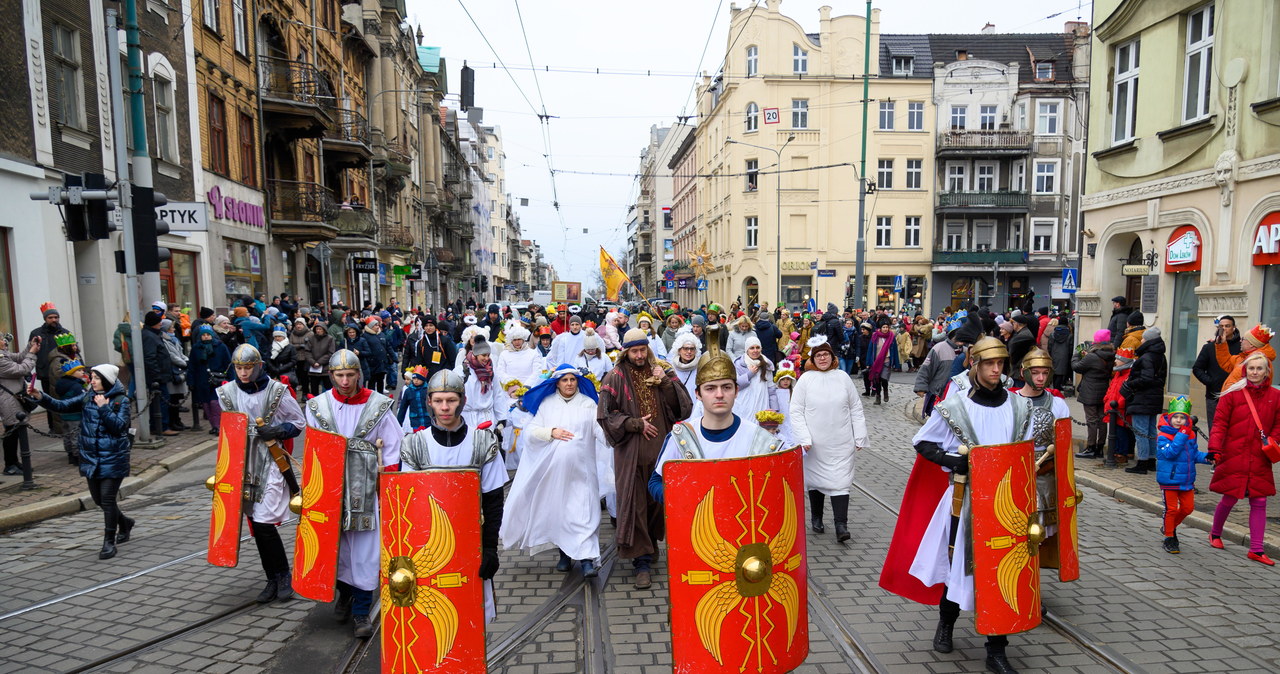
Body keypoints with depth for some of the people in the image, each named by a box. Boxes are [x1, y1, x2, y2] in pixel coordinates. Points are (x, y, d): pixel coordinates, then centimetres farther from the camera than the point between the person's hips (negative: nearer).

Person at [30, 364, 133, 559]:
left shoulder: (120, 400, -8)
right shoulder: (87, 398, 6)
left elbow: (119, 426, -17)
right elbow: (62, 406, -1)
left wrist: (103, 408, -20)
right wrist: (40, 396, -14)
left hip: (112, 458, -6)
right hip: (91, 458, 6)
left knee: (107, 499, -6)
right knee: (98, 499, 13)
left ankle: (109, 542, 4)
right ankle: (125, 522, 37)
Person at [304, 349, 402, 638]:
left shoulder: (378, 405, -4)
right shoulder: (318, 406, 3)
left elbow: (392, 449, 0)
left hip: (367, 487, -2)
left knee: (365, 548, 0)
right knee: (335, 541, 10)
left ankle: (361, 611, 11)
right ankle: (345, 590, 35)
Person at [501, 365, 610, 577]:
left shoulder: (588, 404, 7)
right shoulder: (546, 404, 9)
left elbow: (601, 431, -4)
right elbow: (530, 430, 3)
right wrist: (551, 432, -13)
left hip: (580, 468, -2)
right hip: (552, 468, 2)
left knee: (583, 512, -9)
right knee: (557, 510, 7)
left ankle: (586, 559, -11)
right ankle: (564, 554, 23)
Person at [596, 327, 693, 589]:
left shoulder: (660, 372, 8)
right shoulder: (616, 378, -2)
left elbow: (681, 405, 2)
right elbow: (605, 414, -6)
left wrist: (665, 382, -11)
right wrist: (636, 424, -11)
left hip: (660, 447, 3)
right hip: (631, 451, -3)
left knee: (658, 501, 11)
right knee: (634, 503, -3)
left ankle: (651, 546, 31)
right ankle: (642, 561, 4)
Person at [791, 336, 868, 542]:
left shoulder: (842, 377, 3)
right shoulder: (805, 379, -3)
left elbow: (856, 408, 8)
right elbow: (795, 411, -3)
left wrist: (859, 436, 5)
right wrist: (804, 438, -11)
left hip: (841, 442, 1)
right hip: (815, 443, 0)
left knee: (840, 481, -4)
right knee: (816, 479, 12)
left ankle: (841, 525, -2)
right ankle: (817, 518, 30)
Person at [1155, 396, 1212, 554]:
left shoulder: (1190, 435, 3)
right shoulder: (1163, 437, -16)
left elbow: (1194, 454, 14)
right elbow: (1169, 452, -30)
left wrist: (1205, 457, -5)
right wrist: (1181, 435, -30)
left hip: (1187, 480, 6)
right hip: (1169, 480, -6)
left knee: (1188, 507, 12)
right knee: (1171, 508, 0)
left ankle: (1170, 527, 36)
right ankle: (1169, 538, 13)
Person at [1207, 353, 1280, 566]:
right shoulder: (1232, 393, -3)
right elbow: (1220, 423, -4)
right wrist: (1214, 449, -13)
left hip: (1260, 460, 3)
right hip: (1234, 457, -3)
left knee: (1259, 502, 3)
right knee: (1230, 499, 4)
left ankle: (1256, 549, 11)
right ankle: (1215, 534, 29)